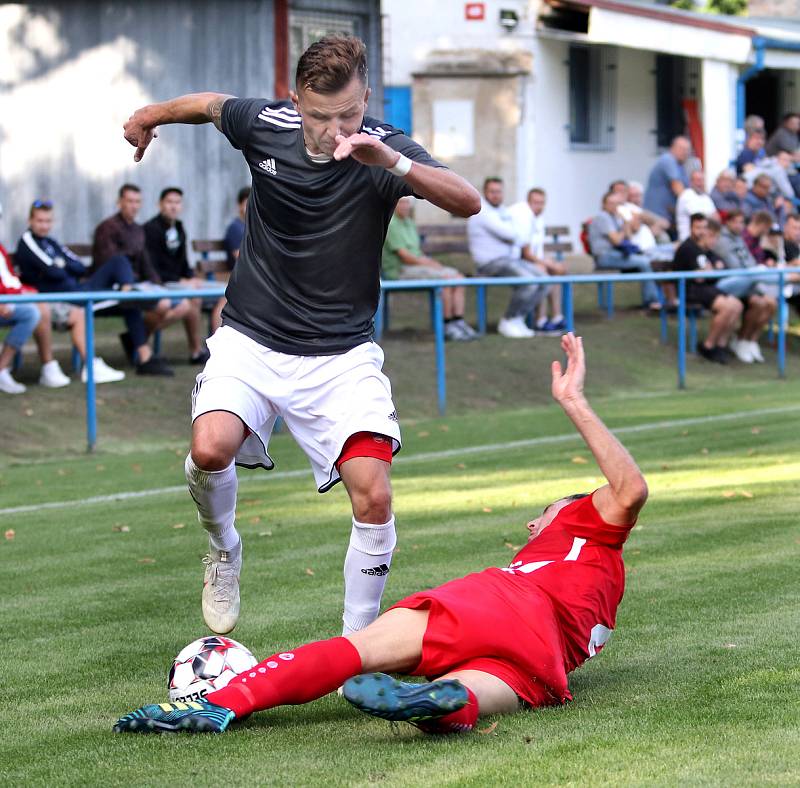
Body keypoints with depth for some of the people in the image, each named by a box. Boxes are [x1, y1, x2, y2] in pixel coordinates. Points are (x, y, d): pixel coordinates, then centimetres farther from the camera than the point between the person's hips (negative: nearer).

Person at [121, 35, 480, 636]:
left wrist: (393, 162, -45)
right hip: (252, 339, 1)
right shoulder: (263, 124, -9)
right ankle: (224, 551, 8)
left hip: (343, 354, -1)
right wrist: (152, 114, 32)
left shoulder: (385, 148, -15)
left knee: (374, 496, -16)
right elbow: (211, 105, 15)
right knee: (212, 448, -26)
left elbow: (468, 203, -31)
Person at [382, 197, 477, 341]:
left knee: (458, 277, -7)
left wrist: (434, 263, 2)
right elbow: (404, 256, -17)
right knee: (446, 278, -25)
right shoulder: (391, 224, -10)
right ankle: (448, 326, -20)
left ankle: (459, 322, -13)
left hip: (418, 264, 9)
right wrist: (428, 264, -13)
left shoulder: (408, 222, 20)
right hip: (400, 271, -9)